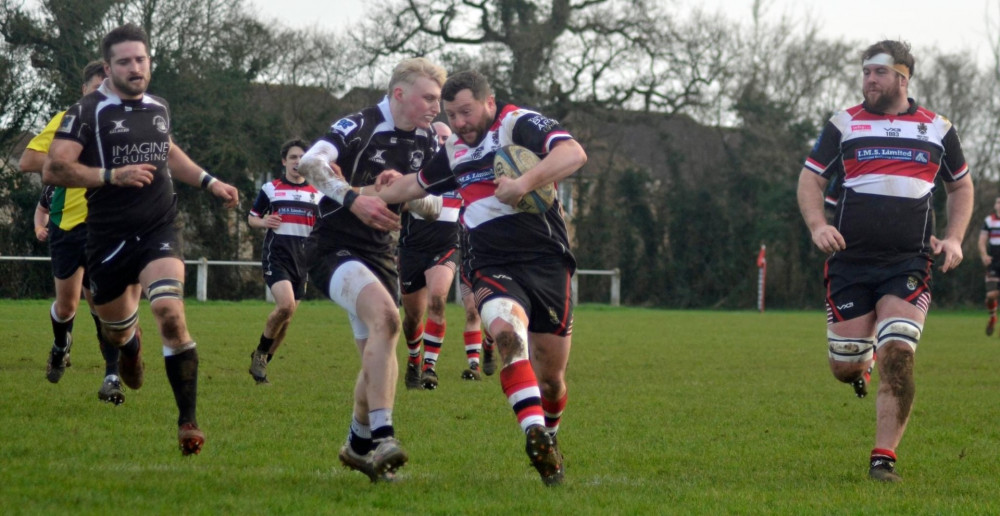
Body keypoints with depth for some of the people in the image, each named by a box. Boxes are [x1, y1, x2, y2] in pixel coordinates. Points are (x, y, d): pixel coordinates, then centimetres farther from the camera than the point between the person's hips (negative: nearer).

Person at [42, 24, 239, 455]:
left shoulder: (158, 109, 9)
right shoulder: (88, 112, -8)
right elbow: (54, 169, -16)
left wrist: (209, 182, 24)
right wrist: (113, 176, -23)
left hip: (158, 230, 2)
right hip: (108, 237, -2)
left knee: (170, 313, -23)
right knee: (118, 331, 15)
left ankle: (188, 420, -18)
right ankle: (132, 348, 57)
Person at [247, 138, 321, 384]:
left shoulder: (317, 193, 13)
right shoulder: (270, 189, 6)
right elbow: (251, 218, 12)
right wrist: (263, 222, -11)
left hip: (303, 259, 4)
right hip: (276, 254, -4)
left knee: (287, 315, 5)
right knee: (285, 304, -24)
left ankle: (261, 362, 20)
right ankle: (260, 353, -4)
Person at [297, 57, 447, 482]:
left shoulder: (426, 142, 7)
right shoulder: (361, 127, -14)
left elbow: (430, 206, 14)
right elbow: (310, 163, -30)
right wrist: (354, 198, -40)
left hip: (380, 254, 8)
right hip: (334, 249, -8)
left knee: (379, 354, 8)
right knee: (385, 317, -30)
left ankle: (359, 446, 28)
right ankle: (382, 435, -35)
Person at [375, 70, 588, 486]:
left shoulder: (519, 124, -4)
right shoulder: (455, 151, 17)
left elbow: (573, 154, -20)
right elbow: (418, 185, 37)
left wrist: (525, 182, -29)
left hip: (546, 261, -3)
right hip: (492, 267, 3)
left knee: (551, 377, 4)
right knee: (506, 329, -32)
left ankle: (550, 437, 36)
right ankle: (535, 435, -43)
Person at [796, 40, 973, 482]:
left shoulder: (937, 129, 10)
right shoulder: (843, 125, 7)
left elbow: (961, 185, 22)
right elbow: (809, 179, 9)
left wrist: (954, 238, 7)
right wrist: (817, 225, -10)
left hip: (908, 263, -1)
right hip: (850, 259, 1)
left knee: (896, 355, -17)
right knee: (844, 367, 0)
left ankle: (883, 459, -10)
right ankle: (861, 358, 41)